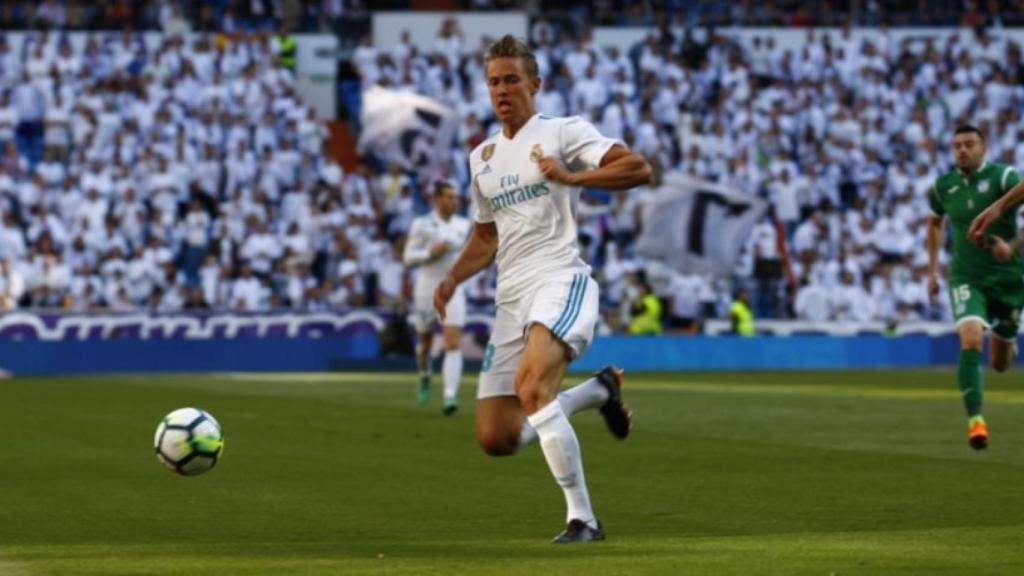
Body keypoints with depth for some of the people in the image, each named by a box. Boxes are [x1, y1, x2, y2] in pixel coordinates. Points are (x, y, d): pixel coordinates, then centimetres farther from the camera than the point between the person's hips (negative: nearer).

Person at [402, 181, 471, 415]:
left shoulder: (463, 225, 5)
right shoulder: (422, 225, -7)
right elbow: (408, 256, -7)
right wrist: (431, 253, -20)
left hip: (453, 290, 1)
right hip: (427, 288, -1)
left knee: (453, 344, -15)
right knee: (424, 340, 16)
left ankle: (450, 396, -21)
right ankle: (425, 376, 48)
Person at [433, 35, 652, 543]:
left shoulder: (562, 133, 1)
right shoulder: (482, 157, 21)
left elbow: (638, 169, -11)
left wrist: (570, 176, -21)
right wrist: (453, 278, 12)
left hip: (560, 279, -7)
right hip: (511, 299, 7)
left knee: (531, 388, -33)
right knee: (496, 439, 0)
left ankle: (582, 518, -26)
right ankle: (598, 391, 24)